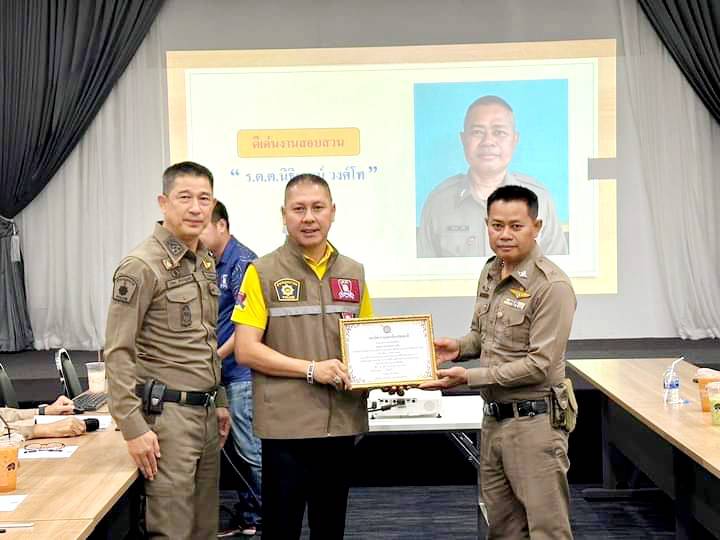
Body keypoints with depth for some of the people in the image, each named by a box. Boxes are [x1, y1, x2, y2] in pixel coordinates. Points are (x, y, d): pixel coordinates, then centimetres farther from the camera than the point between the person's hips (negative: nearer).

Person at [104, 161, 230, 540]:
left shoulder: (206, 263, 12)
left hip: (206, 413, 8)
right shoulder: (141, 266, -13)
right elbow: (118, 353, -15)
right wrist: (133, 427, -19)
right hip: (167, 413, -8)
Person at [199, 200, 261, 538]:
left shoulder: (242, 263, -13)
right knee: (241, 450, 13)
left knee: (251, 450, -3)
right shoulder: (215, 266, 13)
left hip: (243, 372, -9)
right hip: (230, 373, 9)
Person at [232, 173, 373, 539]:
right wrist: (311, 369, -17)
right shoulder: (263, 272, -4)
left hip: (342, 423, 4)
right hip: (286, 425, -4)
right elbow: (245, 350, -9)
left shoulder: (353, 272, 9)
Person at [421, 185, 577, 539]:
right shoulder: (490, 273, 8)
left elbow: (539, 366, -20)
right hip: (494, 417, 8)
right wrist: (459, 347, 0)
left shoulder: (551, 286, -18)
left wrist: (468, 377, -18)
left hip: (533, 421, -8)